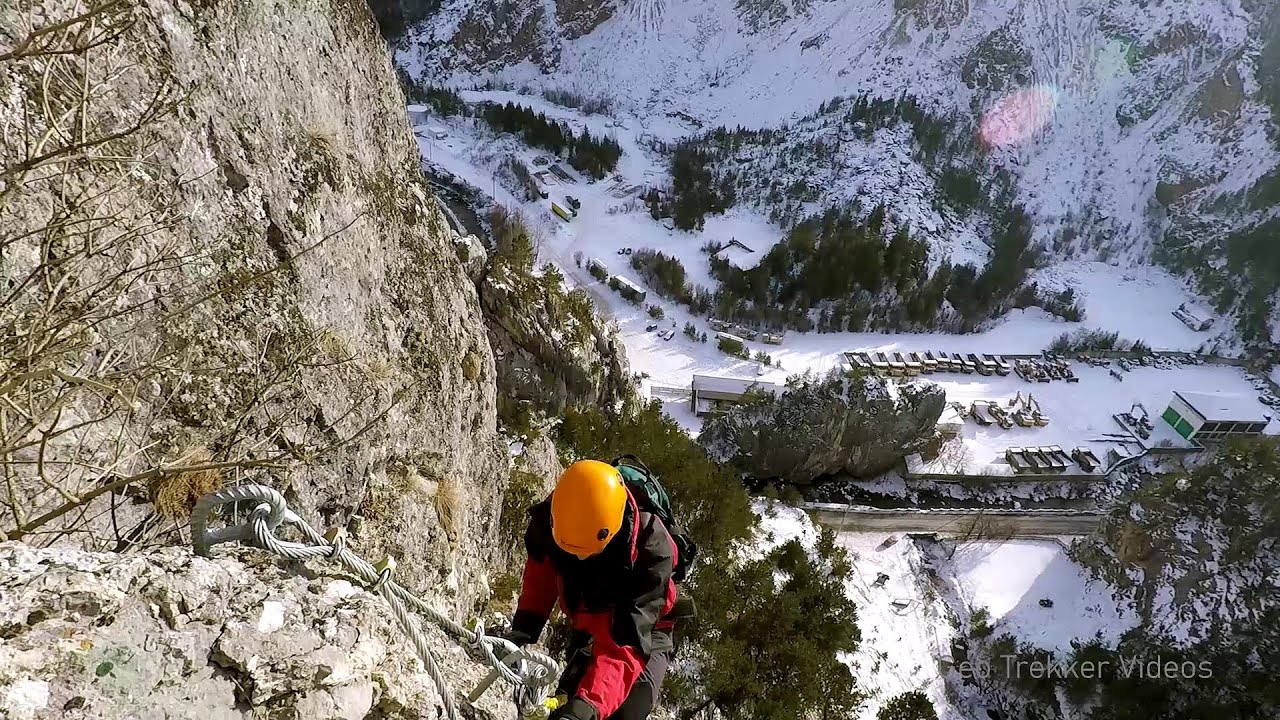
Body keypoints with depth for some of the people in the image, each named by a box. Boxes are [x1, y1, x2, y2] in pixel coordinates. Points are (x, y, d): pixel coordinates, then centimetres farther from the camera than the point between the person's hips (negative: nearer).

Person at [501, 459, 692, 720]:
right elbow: (541, 572, -3)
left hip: (645, 632, -4)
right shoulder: (548, 519, -26)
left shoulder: (651, 548, -39)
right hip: (587, 630, 5)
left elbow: (626, 641, -44)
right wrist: (524, 625, -14)